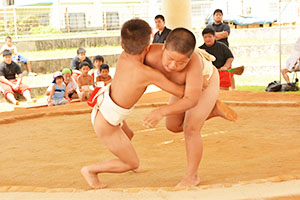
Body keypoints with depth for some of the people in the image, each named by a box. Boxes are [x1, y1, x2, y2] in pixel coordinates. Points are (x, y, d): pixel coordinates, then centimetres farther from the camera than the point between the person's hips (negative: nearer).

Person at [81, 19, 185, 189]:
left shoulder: (123, 58, -10)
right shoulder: (149, 74, -28)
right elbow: (181, 93, -17)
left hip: (102, 105, 7)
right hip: (106, 125, -7)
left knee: (128, 134, 35)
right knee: (133, 163, 13)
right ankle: (91, 170, 21)